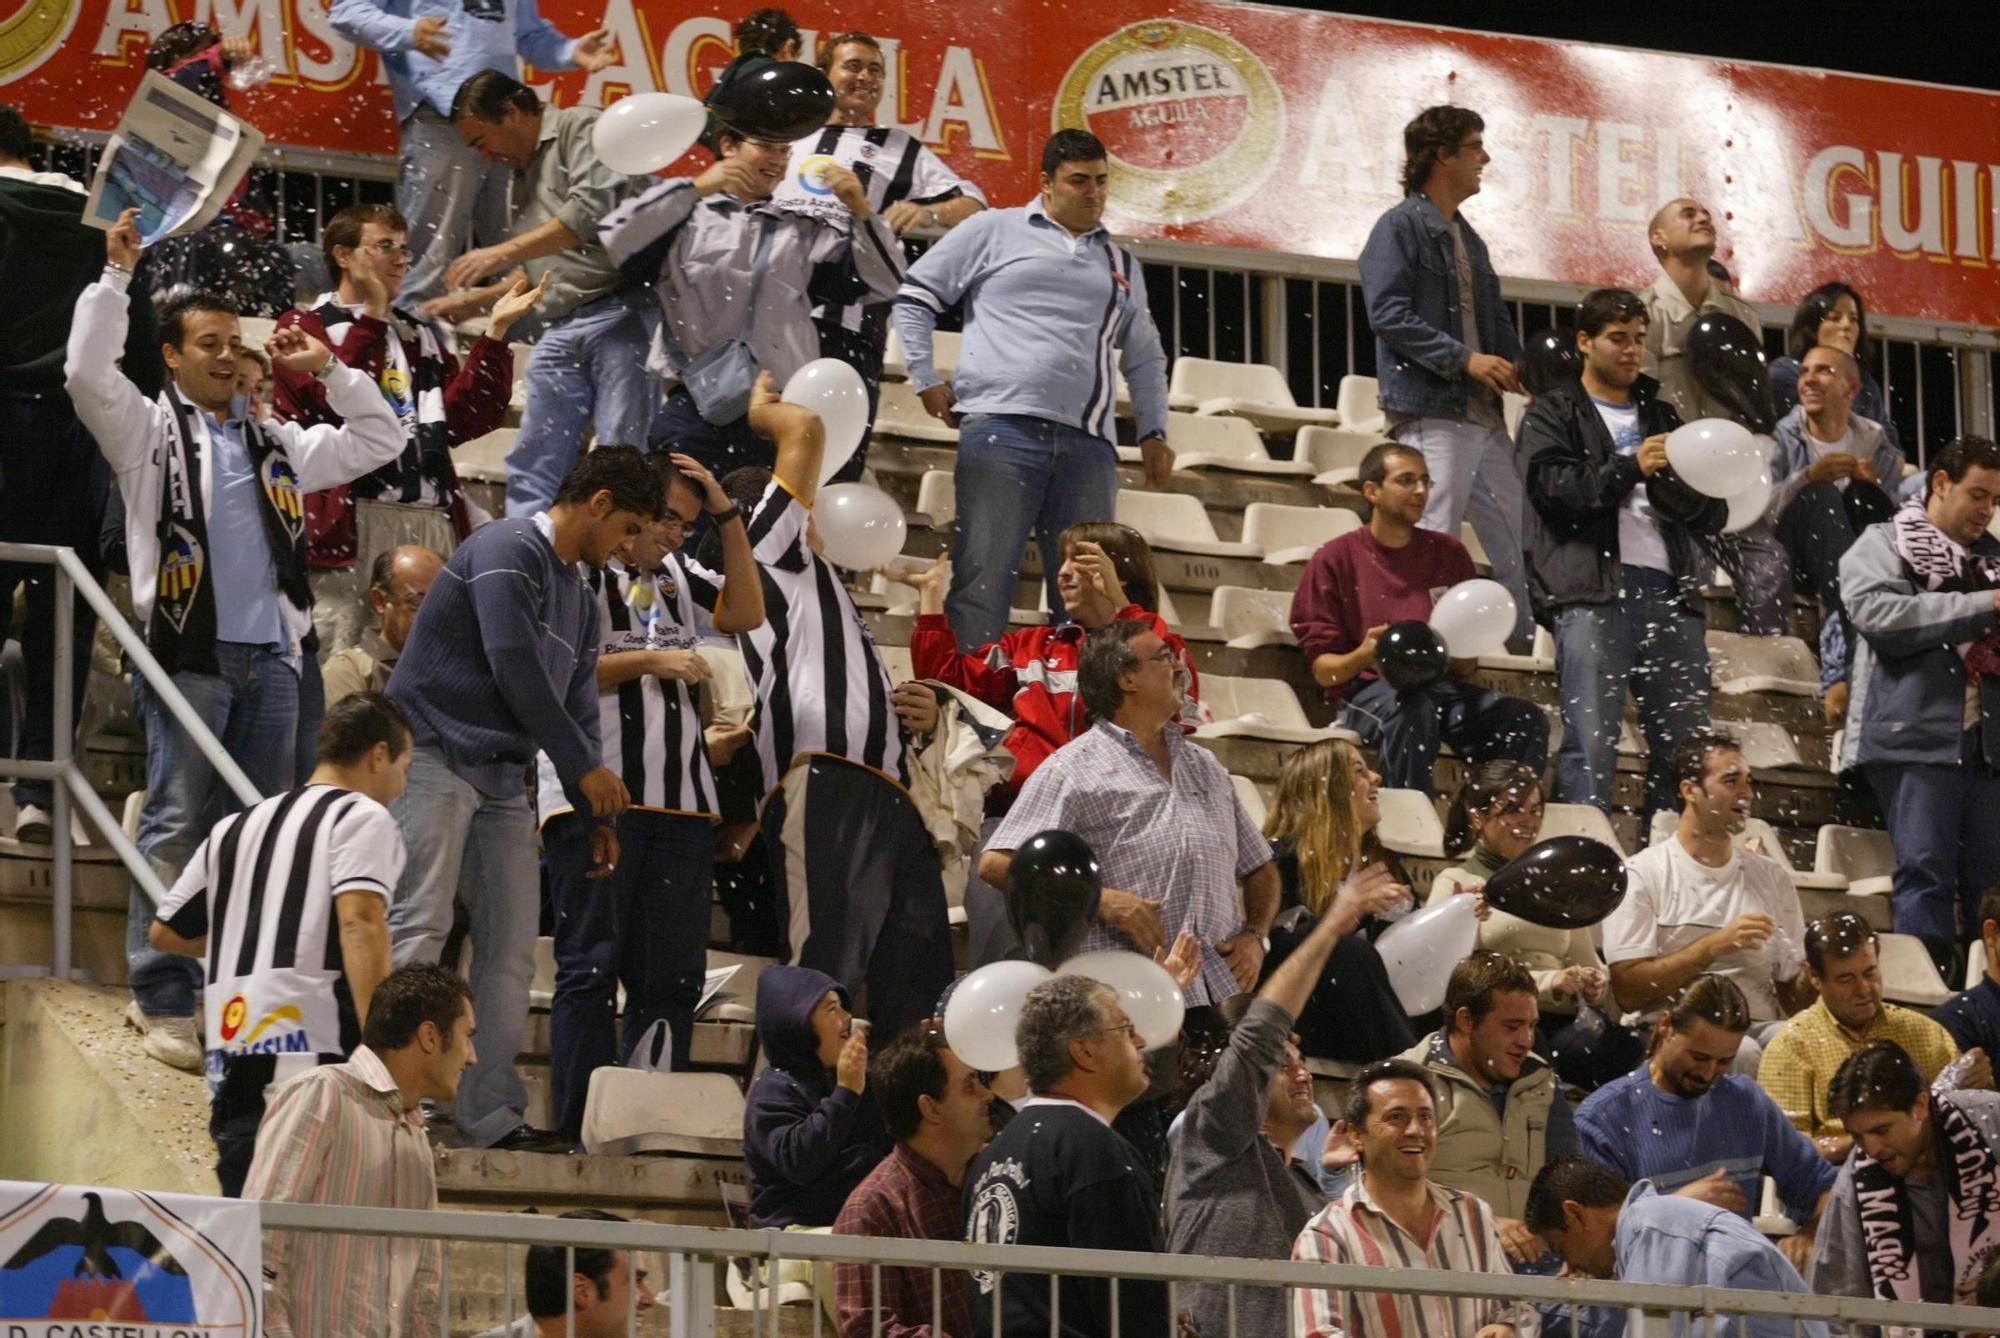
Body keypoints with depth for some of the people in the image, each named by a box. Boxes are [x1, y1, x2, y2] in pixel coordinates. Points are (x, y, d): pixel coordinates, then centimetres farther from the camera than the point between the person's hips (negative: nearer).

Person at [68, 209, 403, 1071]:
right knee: (177, 825, -7)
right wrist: (117, 275, -11)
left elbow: (378, 442, 24)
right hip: (186, 651, -5)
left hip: (270, 656, 5)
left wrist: (327, 370, 14)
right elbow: (86, 372, -10)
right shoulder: (149, 430, 6)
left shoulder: (275, 442, 20)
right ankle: (163, 1001, -5)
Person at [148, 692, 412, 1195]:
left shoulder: (236, 829, 24)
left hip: (228, 1067, 7)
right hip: (310, 1057, -7)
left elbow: (164, 933, 31)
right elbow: (359, 921, -14)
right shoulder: (363, 817, 4)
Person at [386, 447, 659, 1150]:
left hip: (501, 780, 9)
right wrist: (586, 768, -11)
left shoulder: (578, 599, 21)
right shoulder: (509, 552, -8)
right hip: (434, 757, -9)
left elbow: (577, 708, 21)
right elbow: (514, 666, -16)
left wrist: (598, 815, 12)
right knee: (419, 930, -17)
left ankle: (491, 1116, 4)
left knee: (510, 951, 3)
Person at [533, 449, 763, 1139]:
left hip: (682, 804, 6)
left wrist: (728, 516, 9)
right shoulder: (577, 572, 1)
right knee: (591, 966, -6)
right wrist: (648, 662, -10)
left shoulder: (678, 576, 22)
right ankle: (582, 1128, -7)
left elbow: (747, 612, 13)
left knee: (673, 975, 3)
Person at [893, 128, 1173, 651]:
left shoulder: (1122, 265, 25)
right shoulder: (995, 231, 12)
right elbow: (915, 296, 12)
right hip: (1001, 429, -4)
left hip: (1088, 442, 4)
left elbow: (1145, 357, 33)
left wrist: (1154, 432, 20)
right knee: (983, 581, -11)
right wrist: (926, 380, 4)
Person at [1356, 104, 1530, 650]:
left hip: (1483, 414, 9)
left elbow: (1496, 317, 25)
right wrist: (1463, 359, -19)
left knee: (1514, 534, 9)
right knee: (1434, 540, -11)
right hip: (1430, 413, -9)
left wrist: (1521, 370, 6)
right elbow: (1389, 315, -15)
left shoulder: (1466, 237, 22)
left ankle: (1532, 638, 14)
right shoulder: (1400, 229, -5)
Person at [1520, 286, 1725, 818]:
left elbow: (1713, 515, 21)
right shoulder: (1554, 413, 13)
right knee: (1591, 739, -13)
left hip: (1668, 591, 5)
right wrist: (1630, 467, -10)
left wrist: (1679, 485, -1)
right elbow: (1549, 485, -6)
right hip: (1592, 591, -5)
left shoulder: (1661, 417, 27)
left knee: (1688, 747, 1)